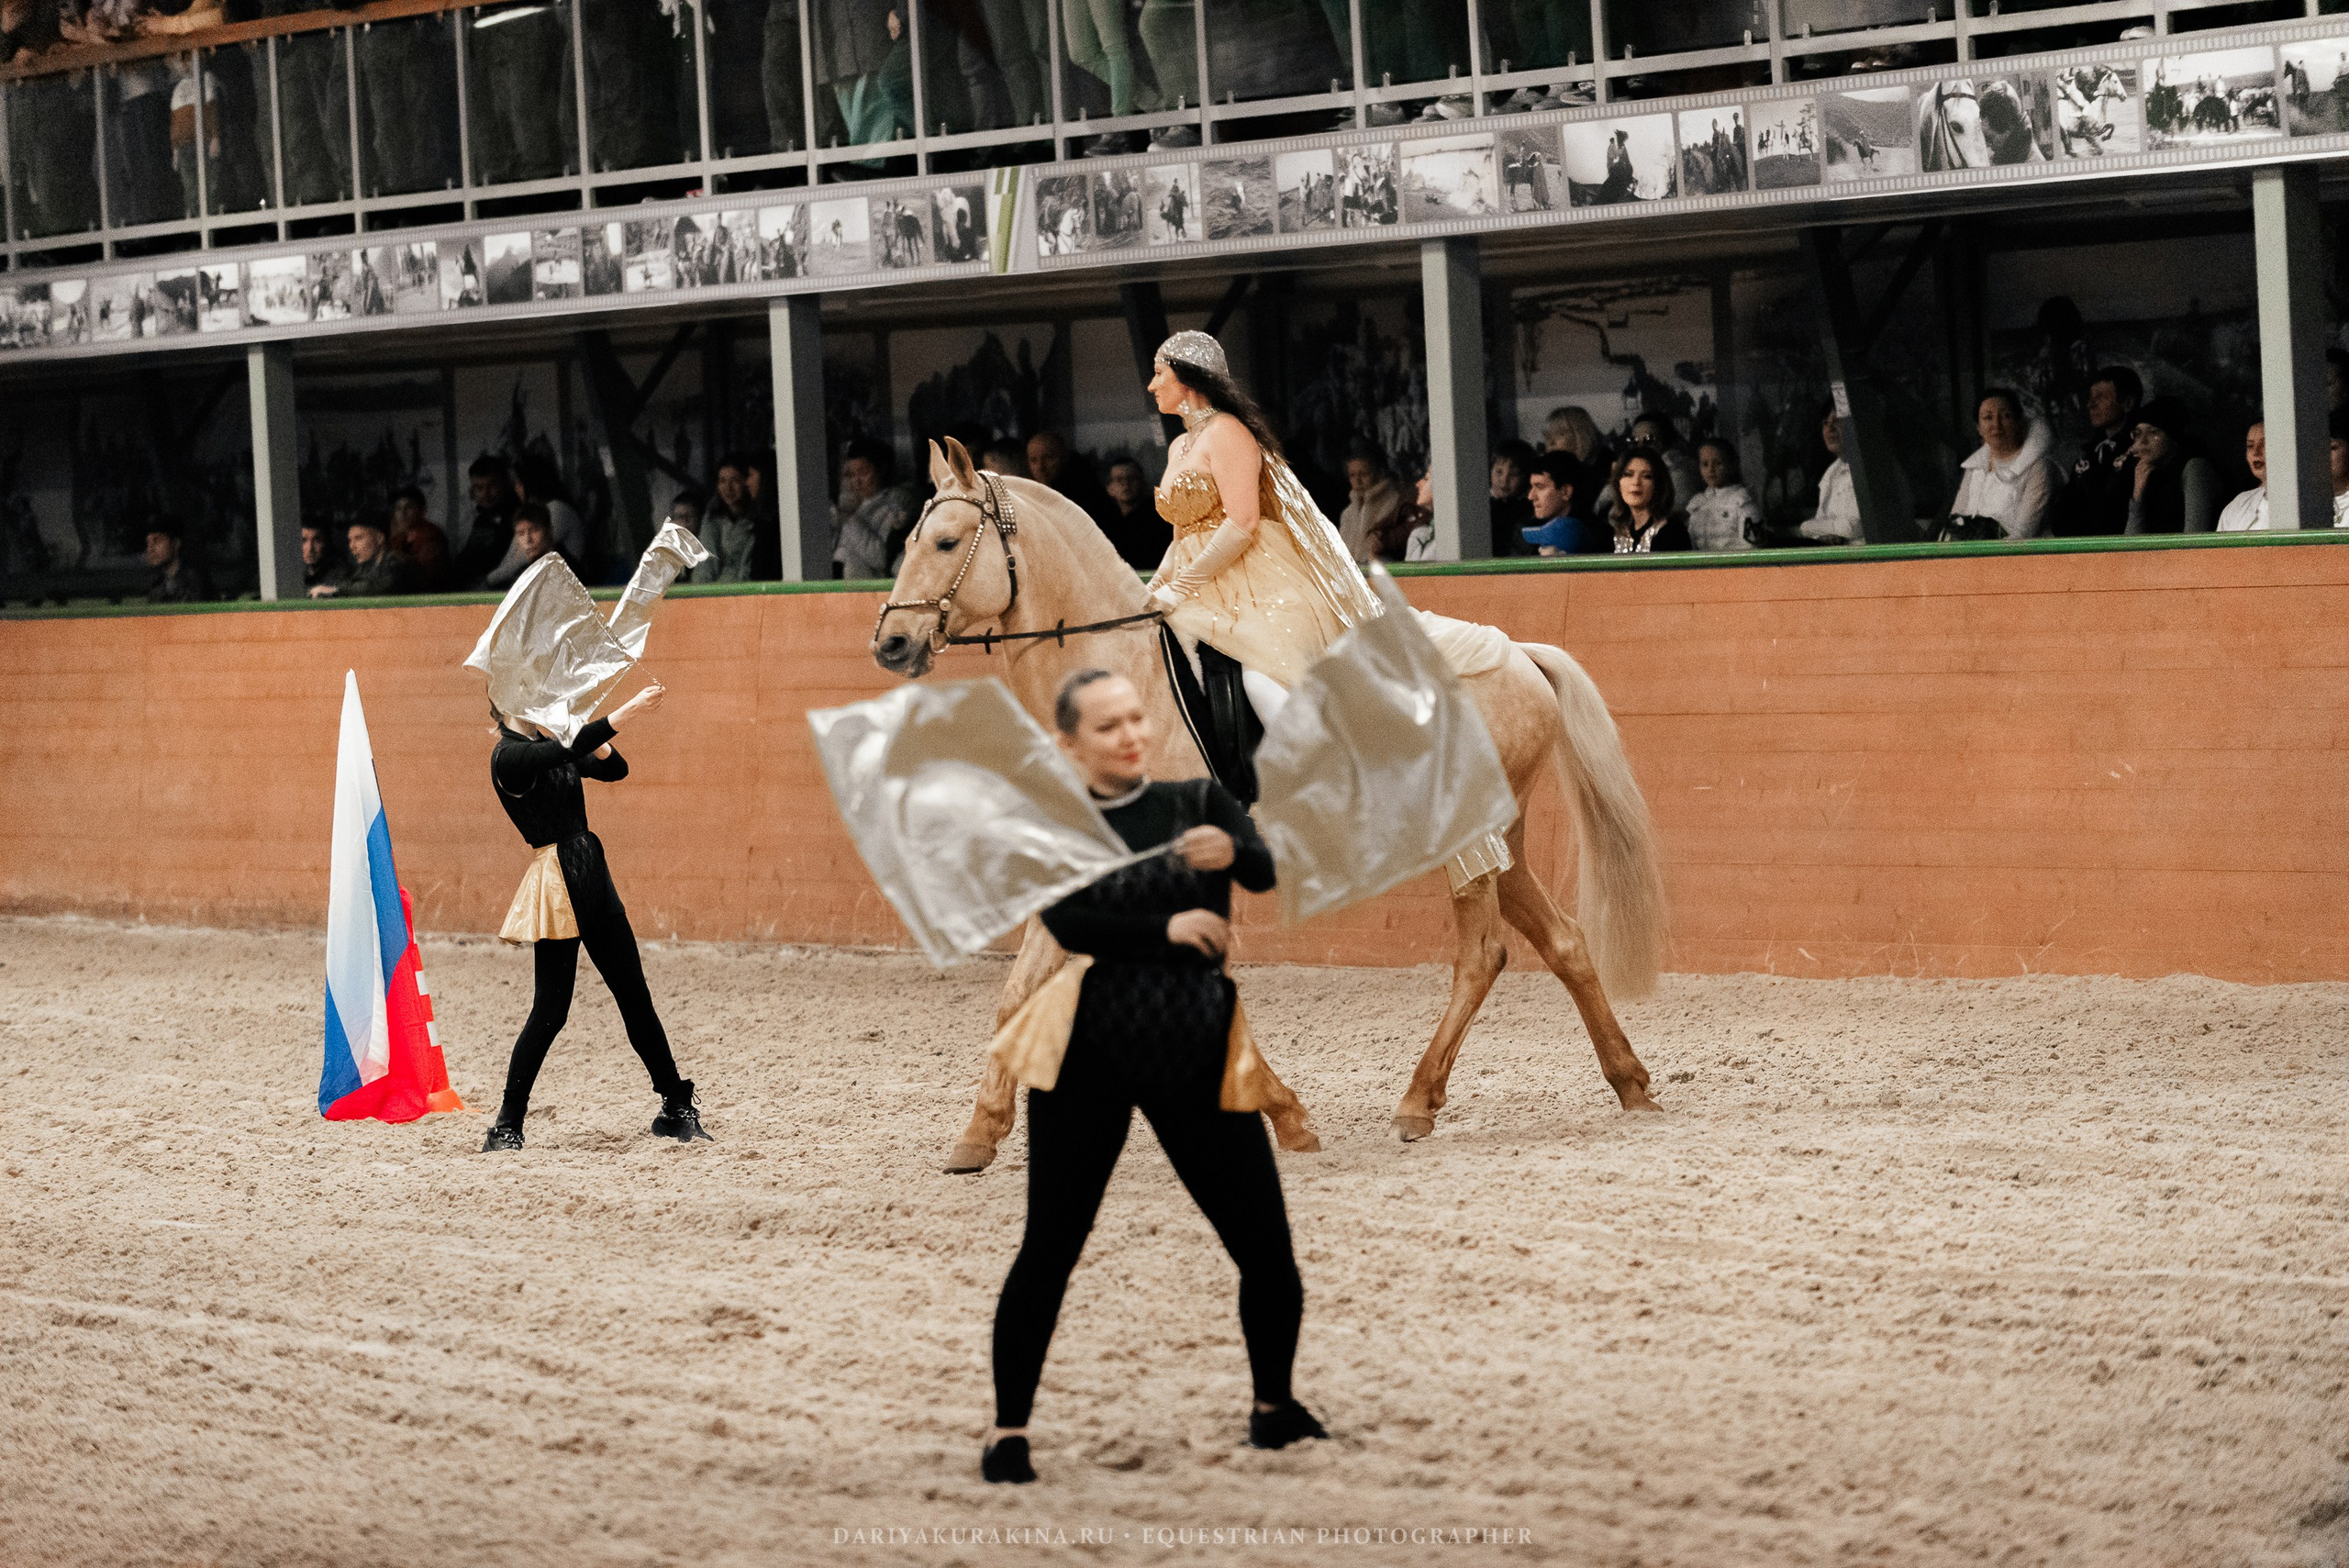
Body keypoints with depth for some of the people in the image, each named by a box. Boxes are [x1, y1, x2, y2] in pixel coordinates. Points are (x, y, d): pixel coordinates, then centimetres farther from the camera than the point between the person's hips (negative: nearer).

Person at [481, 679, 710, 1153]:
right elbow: (569, 751, -28)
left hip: (591, 874, 8)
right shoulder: (509, 755, -11)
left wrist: (594, 739, -5)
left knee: (635, 996, 10)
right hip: (559, 880, -8)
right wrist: (627, 712, -31)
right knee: (551, 1010, -7)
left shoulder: (550, 744, 15)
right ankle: (506, 1127, 1)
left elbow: (613, 769, 15)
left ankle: (677, 1110, 17)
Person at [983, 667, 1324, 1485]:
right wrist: (1167, 928, -19)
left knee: (1266, 1246, 2)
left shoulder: (1199, 801, 6)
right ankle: (1008, 1431, 8)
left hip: (1199, 1054, 2)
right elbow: (1068, 923, -14)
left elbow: (1267, 871, -13)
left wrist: (1230, 851, -34)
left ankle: (1274, 1407, 24)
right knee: (1050, 1249, -3)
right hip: (1090, 1057, -2)